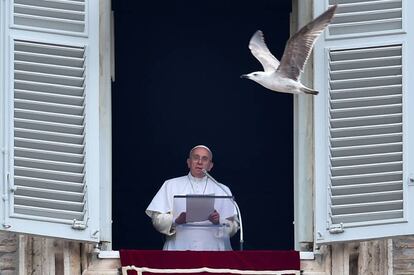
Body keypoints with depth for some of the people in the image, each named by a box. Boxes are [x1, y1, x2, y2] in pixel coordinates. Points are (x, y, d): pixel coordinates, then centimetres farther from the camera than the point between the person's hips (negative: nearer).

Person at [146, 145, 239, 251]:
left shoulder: (222, 190, 18)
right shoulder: (171, 185, 14)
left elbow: (234, 226, 11)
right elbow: (157, 219, 5)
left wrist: (219, 221, -9)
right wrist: (176, 220, -13)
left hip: (212, 248, 1)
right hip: (179, 247, -1)